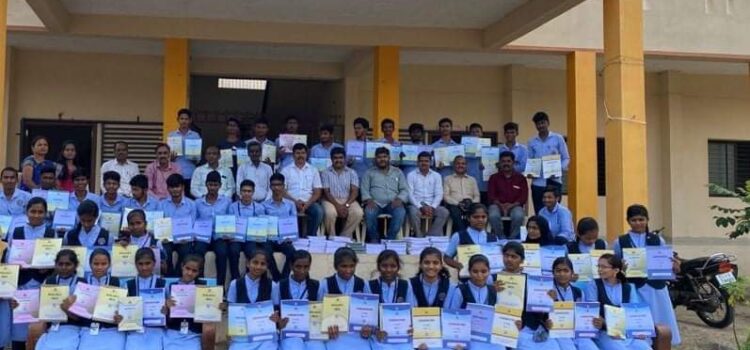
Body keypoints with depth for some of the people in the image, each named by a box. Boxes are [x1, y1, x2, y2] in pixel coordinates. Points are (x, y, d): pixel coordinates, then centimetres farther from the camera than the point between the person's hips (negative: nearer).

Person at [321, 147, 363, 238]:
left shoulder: (352, 173, 9)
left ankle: (344, 236, -15)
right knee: (330, 213, -36)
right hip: (331, 200, -2)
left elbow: (354, 191, -1)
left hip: (348, 200, 2)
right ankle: (332, 237, -15)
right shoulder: (325, 173, 5)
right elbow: (326, 192, -4)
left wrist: (346, 205, -18)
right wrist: (337, 206, -19)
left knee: (358, 213, -29)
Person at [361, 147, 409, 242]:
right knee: (369, 212, -35)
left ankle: (390, 239, -22)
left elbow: (405, 190, 10)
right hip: (375, 203, 0)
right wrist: (369, 200, -14)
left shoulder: (398, 172, 16)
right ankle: (374, 239, -16)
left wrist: (399, 199, -11)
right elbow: (364, 190, 6)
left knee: (401, 212, -33)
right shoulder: (369, 173, 15)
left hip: (392, 204, 1)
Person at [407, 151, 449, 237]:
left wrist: (432, 207, -16)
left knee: (444, 212, -27)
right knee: (414, 212, -37)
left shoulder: (436, 176, 11)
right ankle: (420, 237, -21)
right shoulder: (411, 175, 5)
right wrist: (421, 207, -18)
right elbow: (410, 194, -4)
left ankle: (431, 236, -23)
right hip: (416, 205, -2)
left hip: (431, 206, 2)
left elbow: (439, 194, 3)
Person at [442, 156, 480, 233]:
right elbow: (446, 196, 5)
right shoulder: (448, 179, 17)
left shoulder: (472, 180, 25)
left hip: (470, 204, 2)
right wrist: (458, 204, -12)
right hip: (454, 205, -2)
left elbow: (477, 196, 16)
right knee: (455, 211, -39)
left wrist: (472, 203, -8)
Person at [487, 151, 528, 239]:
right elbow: (491, 195, 6)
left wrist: (512, 205, -13)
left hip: (514, 206, 0)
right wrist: (500, 205, -13)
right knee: (493, 216, -35)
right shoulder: (494, 177, 15)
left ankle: (512, 238, -17)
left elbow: (524, 196, 5)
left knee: (519, 216, -35)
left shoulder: (520, 178, 13)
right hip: (498, 205, 0)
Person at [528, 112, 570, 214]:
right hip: (538, 182, 2)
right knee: (539, 213, 3)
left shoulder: (558, 138, 4)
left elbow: (566, 158, 5)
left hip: (554, 181, -2)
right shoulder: (532, 142, 10)